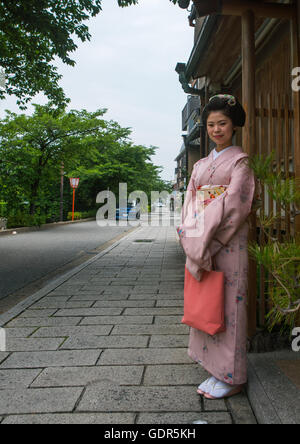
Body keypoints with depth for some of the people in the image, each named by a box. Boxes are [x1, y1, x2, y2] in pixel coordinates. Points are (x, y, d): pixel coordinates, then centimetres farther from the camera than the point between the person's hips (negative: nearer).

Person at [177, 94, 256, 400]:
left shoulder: (240, 162, -1)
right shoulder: (200, 165, 17)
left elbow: (233, 204, -13)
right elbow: (190, 203, 10)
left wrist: (205, 243, -16)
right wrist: (192, 239, -6)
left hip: (227, 246, -6)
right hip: (200, 247, 6)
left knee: (227, 304, -1)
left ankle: (232, 377, 13)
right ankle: (216, 370, 24)